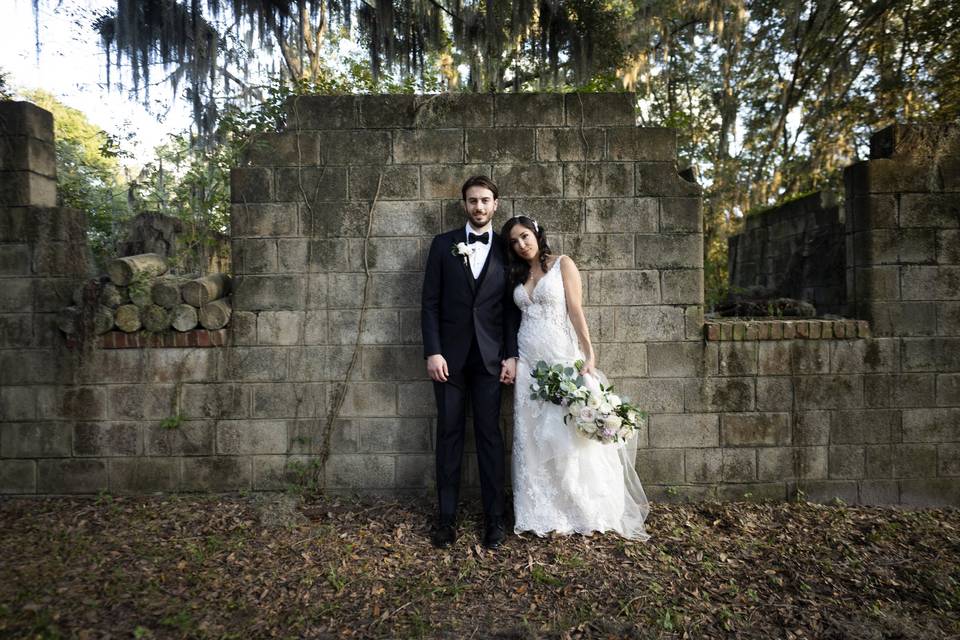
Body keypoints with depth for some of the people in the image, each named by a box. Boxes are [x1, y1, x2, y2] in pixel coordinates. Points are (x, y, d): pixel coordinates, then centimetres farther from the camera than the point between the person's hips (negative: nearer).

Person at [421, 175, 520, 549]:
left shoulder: (506, 249, 6)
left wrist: (511, 355, -1)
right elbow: (430, 303, 1)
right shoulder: (443, 245, 5)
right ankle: (446, 516, 18)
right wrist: (432, 352, -7)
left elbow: (512, 308, 6)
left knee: (489, 435, 4)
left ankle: (494, 517, 17)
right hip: (449, 356, 0)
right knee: (449, 434, 6)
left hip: (490, 357, 0)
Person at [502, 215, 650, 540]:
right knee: (532, 436, 5)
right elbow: (515, 317, 13)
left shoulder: (562, 264, 2)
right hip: (527, 359, 5)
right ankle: (541, 513, 16)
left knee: (568, 433, -2)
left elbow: (575, 310, -6)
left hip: (561, 356, -4)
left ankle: (584, 511, 15)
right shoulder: (518, 274, 15)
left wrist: (589, 353, -14)